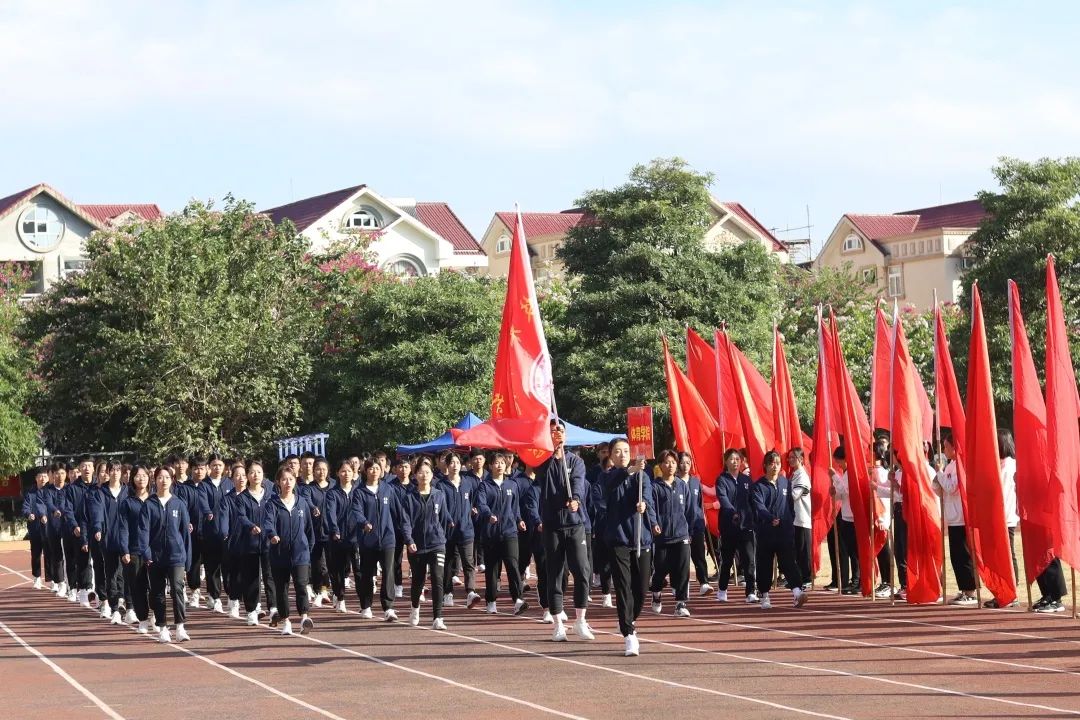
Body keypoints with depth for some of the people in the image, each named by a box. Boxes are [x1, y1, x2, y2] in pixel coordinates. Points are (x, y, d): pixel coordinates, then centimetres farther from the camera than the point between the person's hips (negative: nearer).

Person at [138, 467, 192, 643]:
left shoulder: (179, 504, 6)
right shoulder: (149, 505, 3)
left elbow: (185, 531, 8)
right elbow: (143, 530, -4)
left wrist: (187, 558, 6)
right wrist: (145, 552, -16)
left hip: (176, 556, -1)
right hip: (155, 556, 1)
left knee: (177, 588, -14)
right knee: (157, 593, 5)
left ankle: (180, 627, -14)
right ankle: (163, 628, 14)